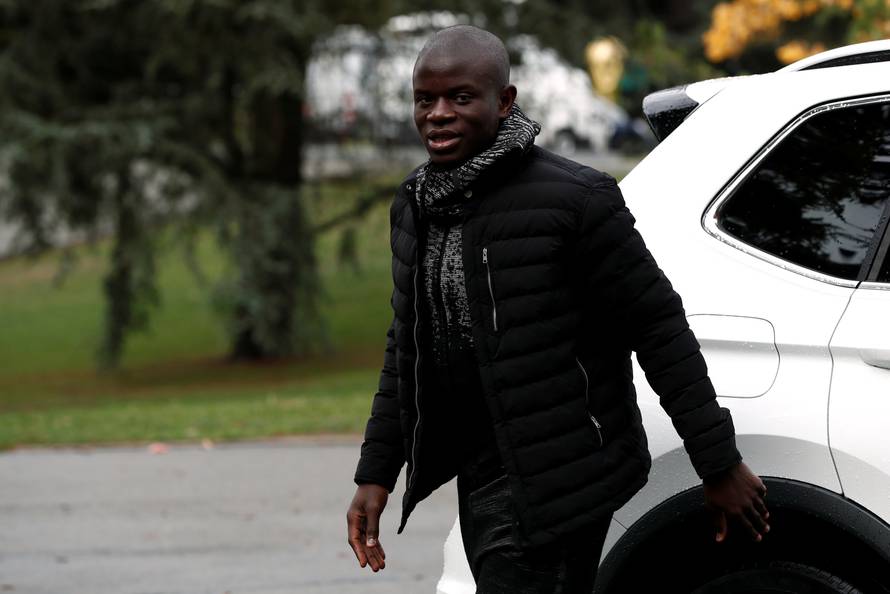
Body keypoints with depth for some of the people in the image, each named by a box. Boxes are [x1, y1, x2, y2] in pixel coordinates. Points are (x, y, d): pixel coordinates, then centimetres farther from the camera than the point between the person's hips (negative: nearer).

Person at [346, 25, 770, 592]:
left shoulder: (572, 200, -15)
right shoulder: (415, 207, 8)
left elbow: (660, 326, -12)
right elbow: (407, 347, 19)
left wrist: (720, 463, -11)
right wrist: (376, 474, 14)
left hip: (559, 480, -8)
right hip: (480, 481, 8)